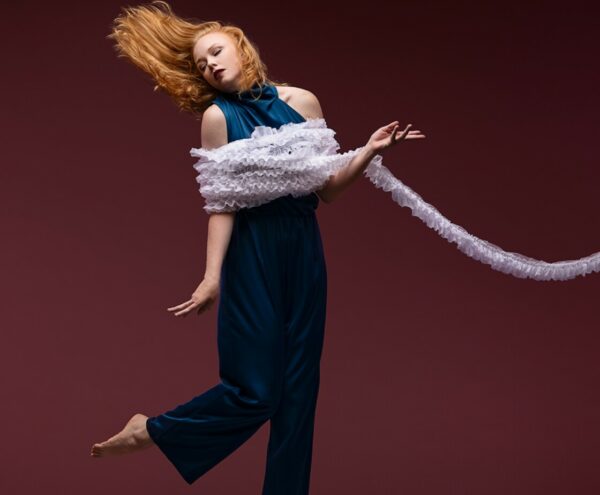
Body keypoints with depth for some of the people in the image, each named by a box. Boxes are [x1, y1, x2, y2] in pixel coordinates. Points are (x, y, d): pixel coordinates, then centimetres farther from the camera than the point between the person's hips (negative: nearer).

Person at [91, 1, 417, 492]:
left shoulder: (302, 100, 5)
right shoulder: (217, 116, -3)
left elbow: (328, 189, 6)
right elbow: (221, 204, -7)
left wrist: (369, 151, -7)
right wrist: (212, 276, -15)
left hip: (305, 252, 4)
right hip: (251, 255, -4)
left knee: (298, 386, 6)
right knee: (254, 389, -6)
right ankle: (152, 431, 14)